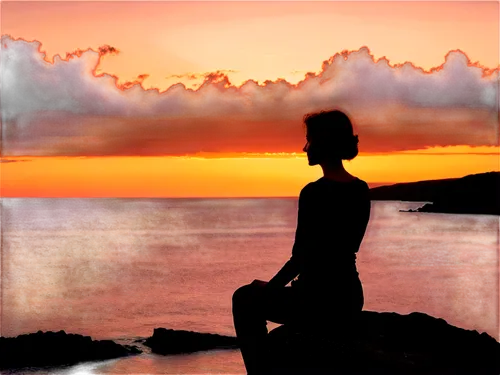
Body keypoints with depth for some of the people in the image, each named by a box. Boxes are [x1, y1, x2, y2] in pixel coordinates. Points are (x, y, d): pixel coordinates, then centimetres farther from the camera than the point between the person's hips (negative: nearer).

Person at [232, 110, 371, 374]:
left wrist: (270, 286, 1)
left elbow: (300, 257, -17)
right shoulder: (361, 190, 5)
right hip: (351, 298, 8)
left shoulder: (314, 193, -19)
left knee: (245, 299, 18)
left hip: (319, 300, -8)